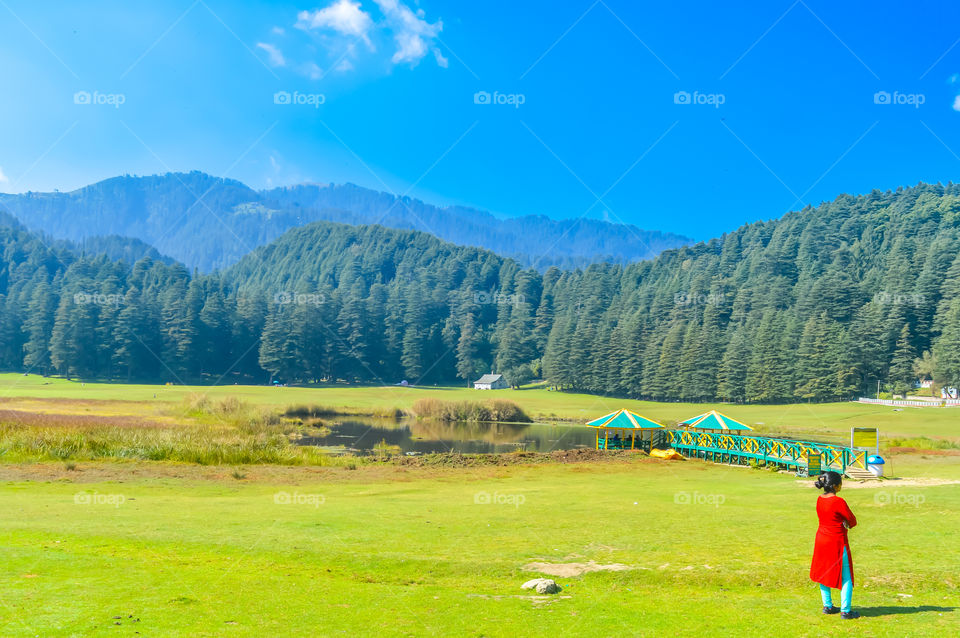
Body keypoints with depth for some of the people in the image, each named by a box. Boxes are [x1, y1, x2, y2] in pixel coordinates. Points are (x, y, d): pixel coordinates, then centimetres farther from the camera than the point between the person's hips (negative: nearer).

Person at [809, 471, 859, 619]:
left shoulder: (820, 499, 2)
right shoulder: (838, 502, -21)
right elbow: (853, 521, -11)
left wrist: (843, 523, 3)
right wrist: (847, 524, 8)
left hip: (821, 539, 7)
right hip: (837, 542, -7)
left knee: (823, 572, 17)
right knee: (846, 577, 5)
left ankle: (827, 606, 26)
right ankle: (845, 611, 7)